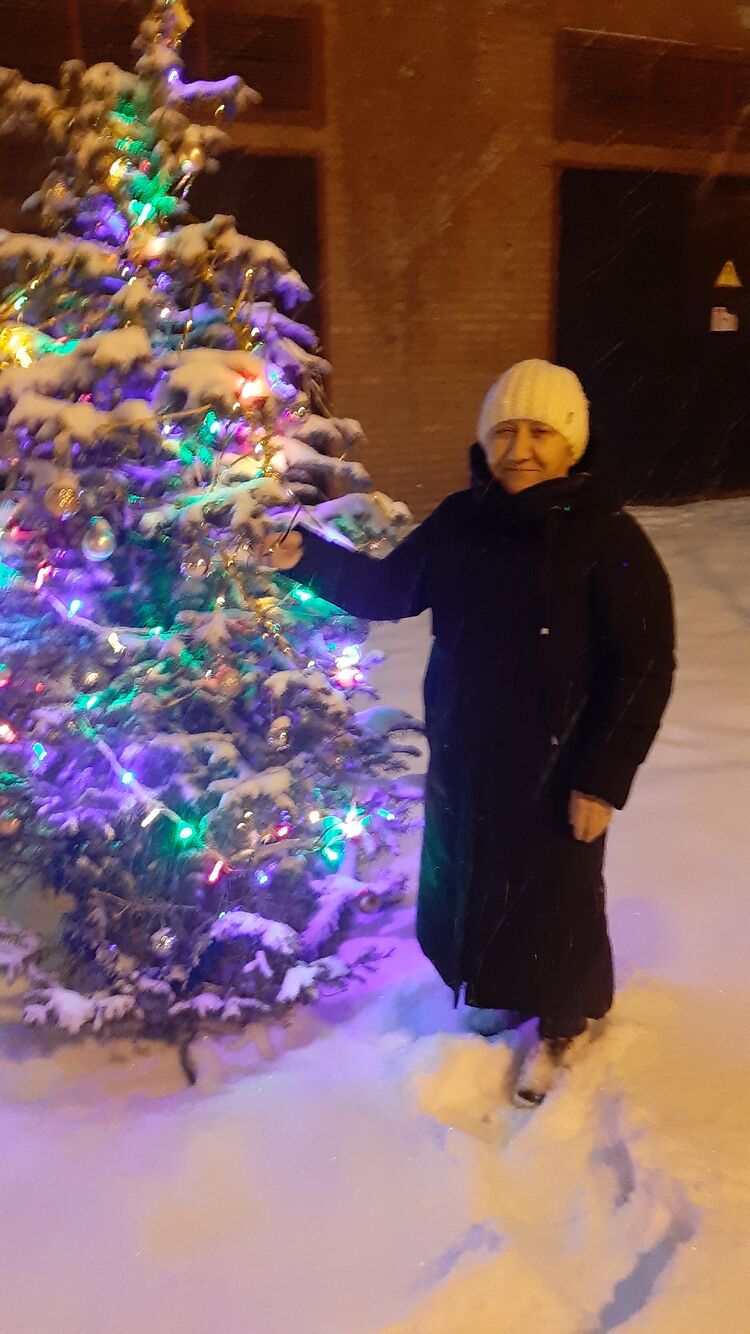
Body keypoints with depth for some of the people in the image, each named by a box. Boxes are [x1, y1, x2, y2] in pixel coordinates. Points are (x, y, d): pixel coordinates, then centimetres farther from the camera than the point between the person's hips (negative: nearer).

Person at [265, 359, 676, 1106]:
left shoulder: (607, 535, -18)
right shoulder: (461, 520, -2)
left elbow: (643, 668, -17)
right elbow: (390, 590, 8)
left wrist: (604, 777, -17)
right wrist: (309, 560, -7)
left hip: (554, 767, -5)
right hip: (462, 754, 6)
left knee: (551, 894, 12)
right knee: (470, 880, 22)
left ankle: (564, 1023, 41)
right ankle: (508, 992, 51)